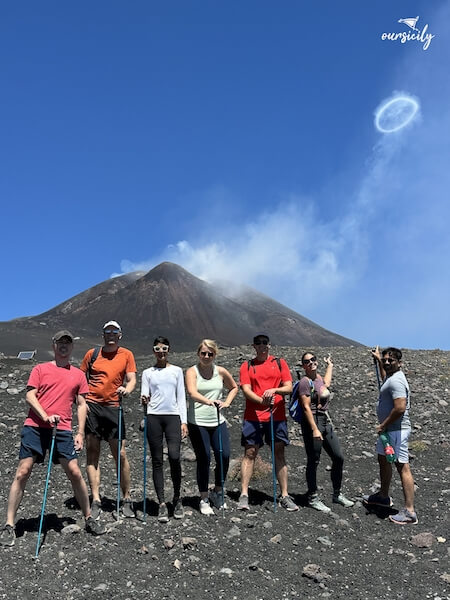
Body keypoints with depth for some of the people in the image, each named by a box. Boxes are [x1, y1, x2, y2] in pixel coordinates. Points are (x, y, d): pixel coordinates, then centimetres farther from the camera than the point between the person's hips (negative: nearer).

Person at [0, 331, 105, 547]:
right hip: (35, 427, -1)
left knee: (75, 473, -2)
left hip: (62, 430, 1)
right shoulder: (40, 369, 8)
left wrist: (80, 433, 4)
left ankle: (89, 519, 15)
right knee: (22, 473, -3)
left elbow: (81, 405, 12)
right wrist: (45, 416, -15)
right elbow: (30, 396, 0)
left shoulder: (78, 374, 13)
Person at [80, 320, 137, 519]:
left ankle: (126, 499, 12)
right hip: (91, 406, 1)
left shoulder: (126, 355, 7)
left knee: (120, 454, -1)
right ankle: (96, 500, 8)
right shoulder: (92, 353, 9)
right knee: (92, 453, 2)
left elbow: (132, 379, 1)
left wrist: (126, 389, -22)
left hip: (113, 407, -1)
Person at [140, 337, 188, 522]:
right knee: (157, 460, 0)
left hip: (173, 416, -1)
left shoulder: (177, 371, 13)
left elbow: (181, 397, 11)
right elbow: (144, 397, 7)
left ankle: (177, 499, 4)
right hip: (154, 416, 1)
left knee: (174, 456, -15)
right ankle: (162, 504, 6)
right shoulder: (148, 373, 12)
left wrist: (184, 421, 3)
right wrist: (144, 400, -17)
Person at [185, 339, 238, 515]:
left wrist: (226, 402, 7)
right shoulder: (192, 371, -5)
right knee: (203, 459, -2)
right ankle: (204, 499, 13)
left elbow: (234, 387, 23)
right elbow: (192, 392, -24)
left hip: (218, 421, 3)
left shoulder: (221, 372, 6)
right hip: (197, 422, -3)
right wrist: (208, 401, -41)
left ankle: (218, 492, 22)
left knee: (224, 456, -2)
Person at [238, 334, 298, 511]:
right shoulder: (247, 366, 7)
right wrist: (262, 400, -22)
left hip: (277, 416, 1)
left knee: (279, 453, 5)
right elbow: (246, 390, -4)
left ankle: (285, 496, 12)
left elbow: (289, 387, 2)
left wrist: (274, 390, -19)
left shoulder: (280, 363, 9)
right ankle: (244, 495, 5)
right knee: (250, 453, -1)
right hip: (253, 416, -1)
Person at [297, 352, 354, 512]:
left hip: (326, 421, 8)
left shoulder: (318, 377, 13)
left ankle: (337, 494, 25)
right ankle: (313, 498, 14)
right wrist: (315, 429, -22)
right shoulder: (305, 381, -11)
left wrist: (329, 365, 49)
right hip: (312, 422, -8)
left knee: (338, 457, 10)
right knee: (313, 461, 1)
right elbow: (306, 407, -17)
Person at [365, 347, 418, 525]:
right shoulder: (391, 376, 12)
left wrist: (383, 425, -20)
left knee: (403, 467, -9)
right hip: (389, 430, 11)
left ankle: (410, 512, -6)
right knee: (383, 460, 24)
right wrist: (378, 360, 38)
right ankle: (383, 496, 41)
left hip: (396, 430, -11)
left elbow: (400, 408, -30)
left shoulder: (396, 381, -21)